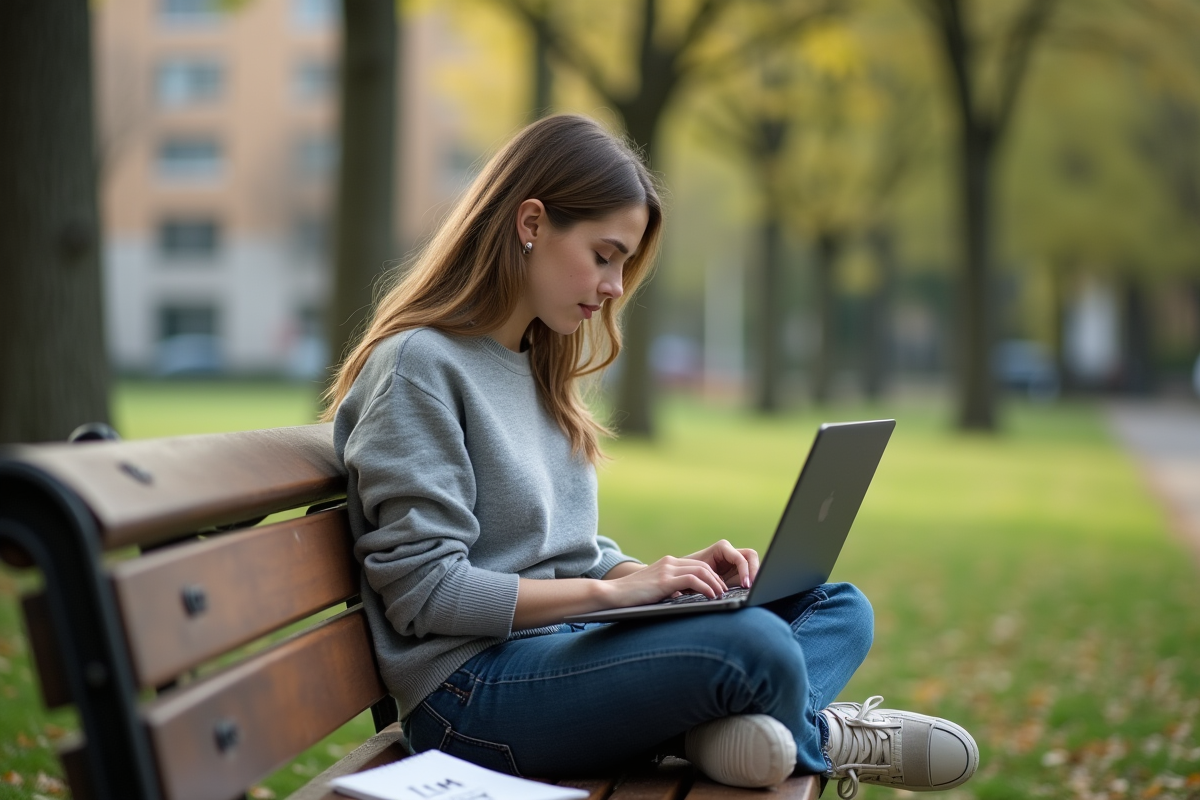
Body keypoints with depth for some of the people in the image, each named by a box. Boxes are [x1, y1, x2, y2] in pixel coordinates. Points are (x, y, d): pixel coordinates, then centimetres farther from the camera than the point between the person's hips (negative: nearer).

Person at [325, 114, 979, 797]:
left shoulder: (533, 368, 18)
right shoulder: (417, 365, -11)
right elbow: (424, 591, -17)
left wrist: (666, 574, 0)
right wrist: (612, 589, -17)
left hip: (562, 644, 10)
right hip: (471, 690, -10)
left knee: (841, 607, 4)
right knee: (753, 644, -29)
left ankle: (747, 724, -25)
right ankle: (815, 736, 3)